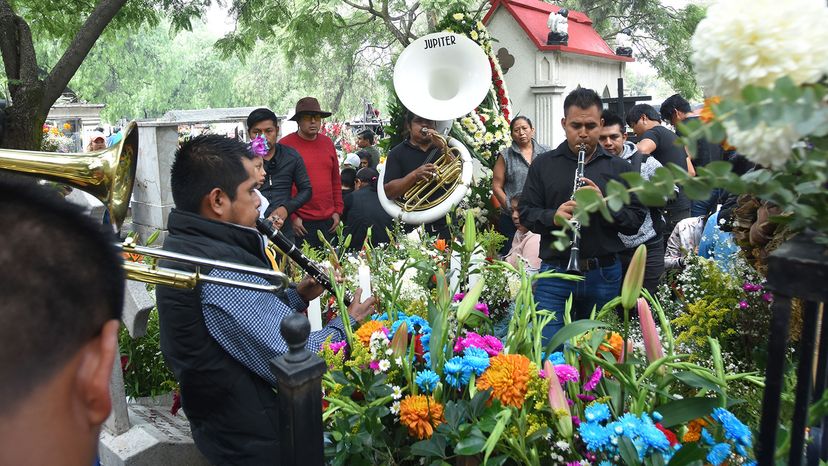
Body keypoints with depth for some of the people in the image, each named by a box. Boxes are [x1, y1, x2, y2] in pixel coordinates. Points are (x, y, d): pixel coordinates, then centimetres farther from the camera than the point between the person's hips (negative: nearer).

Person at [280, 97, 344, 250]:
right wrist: (291, 217, -11)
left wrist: (337, 210, 9)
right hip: (300, 222, -5)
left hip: (328, 220, 5)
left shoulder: (327, 143, 11)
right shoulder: (286, 145, -6)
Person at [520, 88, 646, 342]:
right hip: (555, 273, -1)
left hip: (604, 275, 1)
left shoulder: (619, 168, 8)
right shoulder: (543, 165, 6)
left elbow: (636, 220, 3)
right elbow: (526, 213, 3)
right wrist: (553, 216, -17)